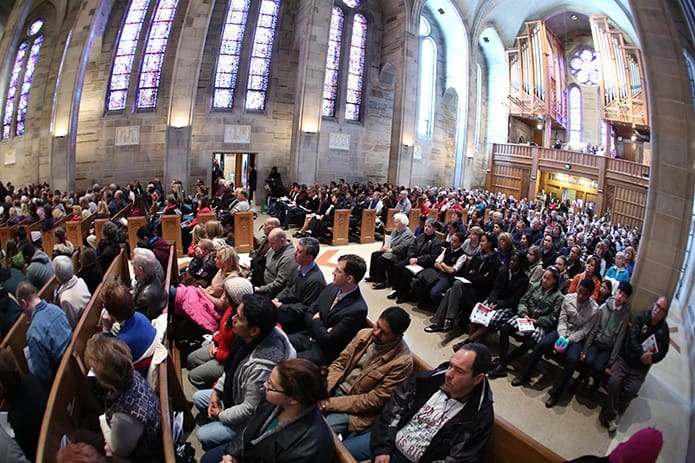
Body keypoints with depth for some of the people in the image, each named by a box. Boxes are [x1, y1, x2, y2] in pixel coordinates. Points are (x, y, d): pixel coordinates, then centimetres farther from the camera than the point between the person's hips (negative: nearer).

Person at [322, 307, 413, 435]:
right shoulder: (365, 334, -4)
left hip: (358, 408, -5)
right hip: (336, 388, 6)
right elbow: (340, 363, 5)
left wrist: (332, 403, -18)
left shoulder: (402, 361, -22)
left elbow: (375, 400, -19)